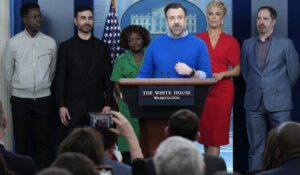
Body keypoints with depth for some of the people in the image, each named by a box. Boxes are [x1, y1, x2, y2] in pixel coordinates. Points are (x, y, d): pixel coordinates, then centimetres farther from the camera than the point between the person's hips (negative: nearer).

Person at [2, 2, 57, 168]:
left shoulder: (50, 42, 0)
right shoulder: (13, 43, -4)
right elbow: (7, 70, 7)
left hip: (43, 98, 1)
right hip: (20, 99, -1)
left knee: (42, 141, 4)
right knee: (21, 141, 3)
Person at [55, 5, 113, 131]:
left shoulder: (102, 47, 11)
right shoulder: (66, 47, 7)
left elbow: (108, 79, 9)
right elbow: (60, 79, 4)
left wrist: (108, 104, 0)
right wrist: (61, 106, -5)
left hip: (97, 107, 1)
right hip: (73, 109, -1)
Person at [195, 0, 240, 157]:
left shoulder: (231, 41, 5)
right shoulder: (197, 39, 7)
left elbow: (237, 70, 7)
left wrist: (222, 74, -10)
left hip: (222, 90, -1)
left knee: (216, 135, -5)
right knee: (204, 130, 2)